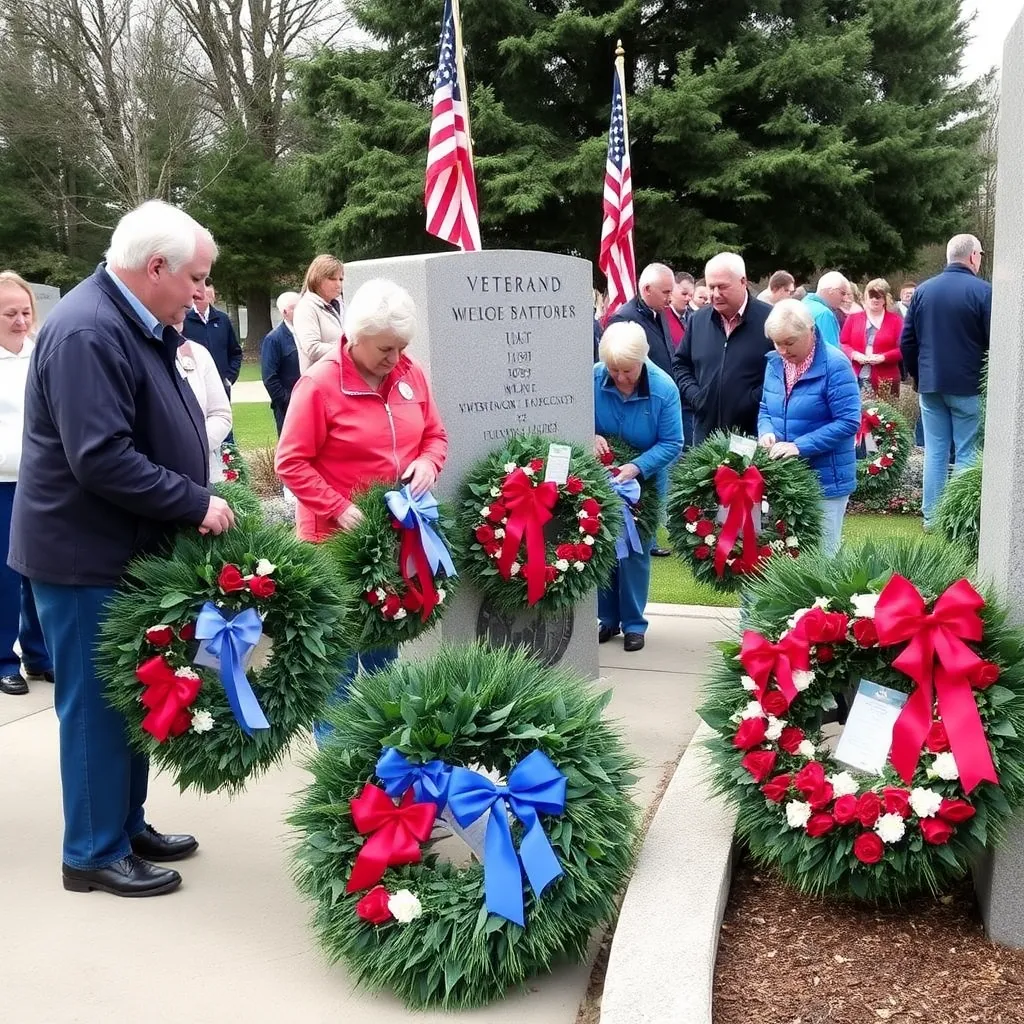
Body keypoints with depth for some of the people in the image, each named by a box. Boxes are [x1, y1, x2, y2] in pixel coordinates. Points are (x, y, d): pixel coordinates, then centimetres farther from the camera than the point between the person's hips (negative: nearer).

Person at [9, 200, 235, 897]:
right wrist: (195, 504, -21)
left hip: (128, 549, 10)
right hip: (87, 557, -10)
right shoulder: (87, 332, -21)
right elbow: (101, 458, -28)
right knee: (96, 704, 2)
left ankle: (127, 825, 31)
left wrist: (198, 499, 6)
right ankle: (95, 853, 17)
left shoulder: (137, 325, 11)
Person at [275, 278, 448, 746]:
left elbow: (435, 435, 13)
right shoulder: (319, 383, -15)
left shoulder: (411, 374, 3)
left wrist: (428, 463, -9)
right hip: (339, 537, -6)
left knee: (384, 645, 17)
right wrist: (339, 509, -22)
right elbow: (292, 463, -14)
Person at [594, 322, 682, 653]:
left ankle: (633, 623, 16)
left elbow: (672, 443, -17)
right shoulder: (593, 378, -17)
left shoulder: (663, 388, -20)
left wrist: (637, 468, -31)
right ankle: (608, 618, 23)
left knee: (634, 549, 3)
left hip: (644, 480, -2)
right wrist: (589, 436, -25)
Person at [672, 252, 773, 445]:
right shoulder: (698, 319, 11)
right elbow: (680, 363, 21)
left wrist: (754, 400, -14)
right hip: (707, 431, 5)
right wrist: (694, 395, 5)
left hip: (755, 432, -4)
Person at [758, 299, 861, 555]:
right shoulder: (775, 363, 6)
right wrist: (766, 432, -8)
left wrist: (800, 446, -24)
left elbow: (848, 422, -18)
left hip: (825, 479, -6)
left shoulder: (835, 365, -15)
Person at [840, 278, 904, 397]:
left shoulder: (895, 320, 7)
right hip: (857, 379, 1)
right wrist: (854, 355, -9)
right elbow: (842, 343, 11)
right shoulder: (853, 318, 13)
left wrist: (883, 357, -13)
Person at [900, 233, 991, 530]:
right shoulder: (983, 291, -9)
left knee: (934, 452, 10)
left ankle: (931, 517, 13)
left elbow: (907, 341, 7)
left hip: (930, 384, 4)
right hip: (968, 385, -4)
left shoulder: (923, 290, 5)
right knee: (967, 454, 3)